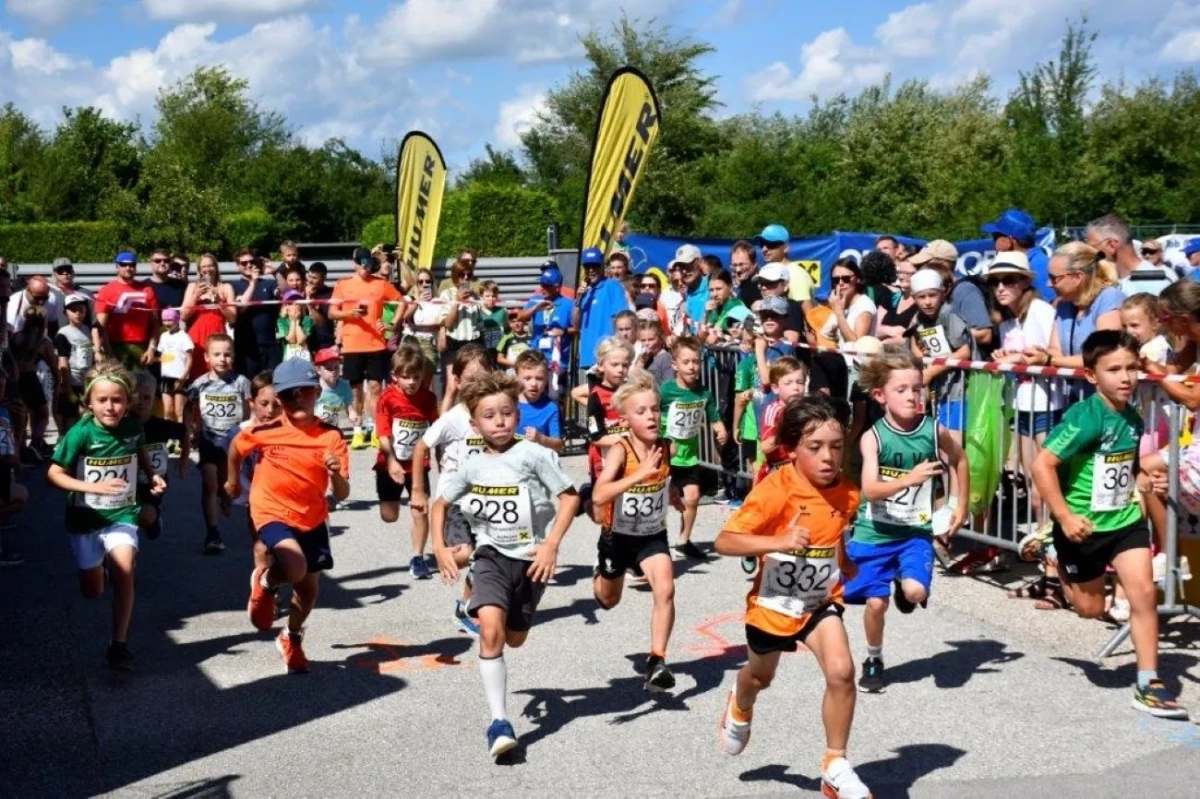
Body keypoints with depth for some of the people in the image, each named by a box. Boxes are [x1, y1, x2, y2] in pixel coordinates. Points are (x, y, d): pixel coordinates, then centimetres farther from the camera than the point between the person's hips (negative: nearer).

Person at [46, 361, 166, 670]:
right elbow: (53, 474, -18)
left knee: (124, 568, -25)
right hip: (85, 517, 0)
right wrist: (93, 487, -30)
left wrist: (152, 476, -3)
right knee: (92, 591, 10)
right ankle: (100, 570, 49)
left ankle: (119, 643, -14)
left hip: (122, 514, 1)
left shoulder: (133, 428, -11)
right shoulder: (81, 433, -20)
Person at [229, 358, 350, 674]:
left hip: (313, 519, 3)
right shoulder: (265, 431, -15)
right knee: (295, 568, -29)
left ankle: (291, 639, 44)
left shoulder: (331, 436, -13)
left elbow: (342, 495, -14)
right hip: (273, 513, -3)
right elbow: (236, 447, 8)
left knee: (309, 586, 15)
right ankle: (264, 582, 8)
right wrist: (232, 480, 21)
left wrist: (336, 474, -34)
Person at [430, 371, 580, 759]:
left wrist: (551, 544, -16)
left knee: (514, 638, 15)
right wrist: (439, 546, 1)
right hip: (492, 555, 1)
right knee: (490, 629, -22)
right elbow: (441, 503, 12)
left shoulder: (533, 455, -13)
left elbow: (569, 496, -10)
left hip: (531, 557, -1)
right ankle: (499, 720, -18)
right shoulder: (471, 466, -2)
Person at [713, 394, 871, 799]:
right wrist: (779, 541, -41)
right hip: (773, 602, -2)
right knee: (761, 676, 23)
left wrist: (850, 565, -1)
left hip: (821, 601, 2)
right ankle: (740, 709, 60)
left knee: (841, 672, -20)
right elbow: (724, 541, -30)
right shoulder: (776, 488, -26)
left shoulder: (847, 495, -10)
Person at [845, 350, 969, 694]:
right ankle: (874, 660, 29)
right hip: (874, 532, -1)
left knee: (916, 592, -22)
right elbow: (870, 490, -23)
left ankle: (904, 587, 17)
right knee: (876, 602, 1)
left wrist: (961, 506, 15)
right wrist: (909, 478, -38)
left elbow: (959, 460, 14)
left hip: (915, 531, 1)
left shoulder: (934, 431, -8)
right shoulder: (873, 437, -13)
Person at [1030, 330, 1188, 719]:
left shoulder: (1132, 419, 0)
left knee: (1144, 593, -7)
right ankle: (1056, 558, 42)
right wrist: (1064, 517, -25)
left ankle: (1148, 685, 3)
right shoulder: (1085, 417, -22)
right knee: (1091, 608, 11)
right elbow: (1042, 464, -26)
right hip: (1084, 526, -5)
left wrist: (1145, 482, 0)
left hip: (1125, 520, 5)